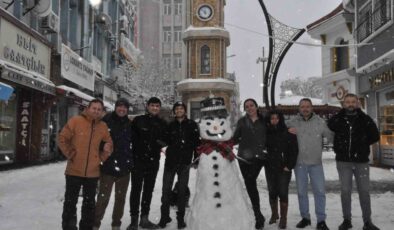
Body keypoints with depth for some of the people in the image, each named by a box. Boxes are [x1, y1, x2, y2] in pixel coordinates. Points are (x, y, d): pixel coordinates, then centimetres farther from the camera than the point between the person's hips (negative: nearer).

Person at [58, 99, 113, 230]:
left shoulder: (103, 127, 3)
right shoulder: (76, 121, -8)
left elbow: (109, 145, 14)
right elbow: (62, 138, -5)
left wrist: (101, 157, 3)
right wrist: (70, 154, -8)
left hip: (93, 173, 3)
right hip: (74, 171, -3)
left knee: (89, 204, 14)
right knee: (70, 202, 8)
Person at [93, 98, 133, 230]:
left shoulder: (129, 125, 6)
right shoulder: (106, 121, -6)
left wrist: (131, 161, 11)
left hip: (124, 168, 4)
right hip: (108, 167, -4)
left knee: (120, 198, 13)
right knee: (103, 198, -4)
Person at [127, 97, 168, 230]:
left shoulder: (162, 124, 8)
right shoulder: (138, 120, -2)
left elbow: (166, 140, 14)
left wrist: (161, 142, -7)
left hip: (153, 161, 4)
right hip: (138, 160, -3)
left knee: (148, 190, 10)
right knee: (136, 190, 0)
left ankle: (144, 218, 21)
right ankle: (134, 219, 8)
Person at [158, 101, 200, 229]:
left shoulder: (192, 125, 2)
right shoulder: (170, 125, 7)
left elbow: (196, 142, 1)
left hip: (185, 162, -1)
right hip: (170, 161, 2)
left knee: (182, 190, 6)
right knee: (166, 189, 4)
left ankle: (180, 218, 14)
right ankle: (164, 216, 16)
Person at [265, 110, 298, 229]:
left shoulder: (288, 133, -4)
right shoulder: (267, 133, 4)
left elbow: (294, 150, -5)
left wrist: (289, 165, -9)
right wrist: (264, 162, -1)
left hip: (284, 168, -3)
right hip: (270, 168, 3)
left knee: (283, 193, -3)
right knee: (272, 192, 12)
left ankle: (283, 218, 8)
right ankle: (274, 214, 29)